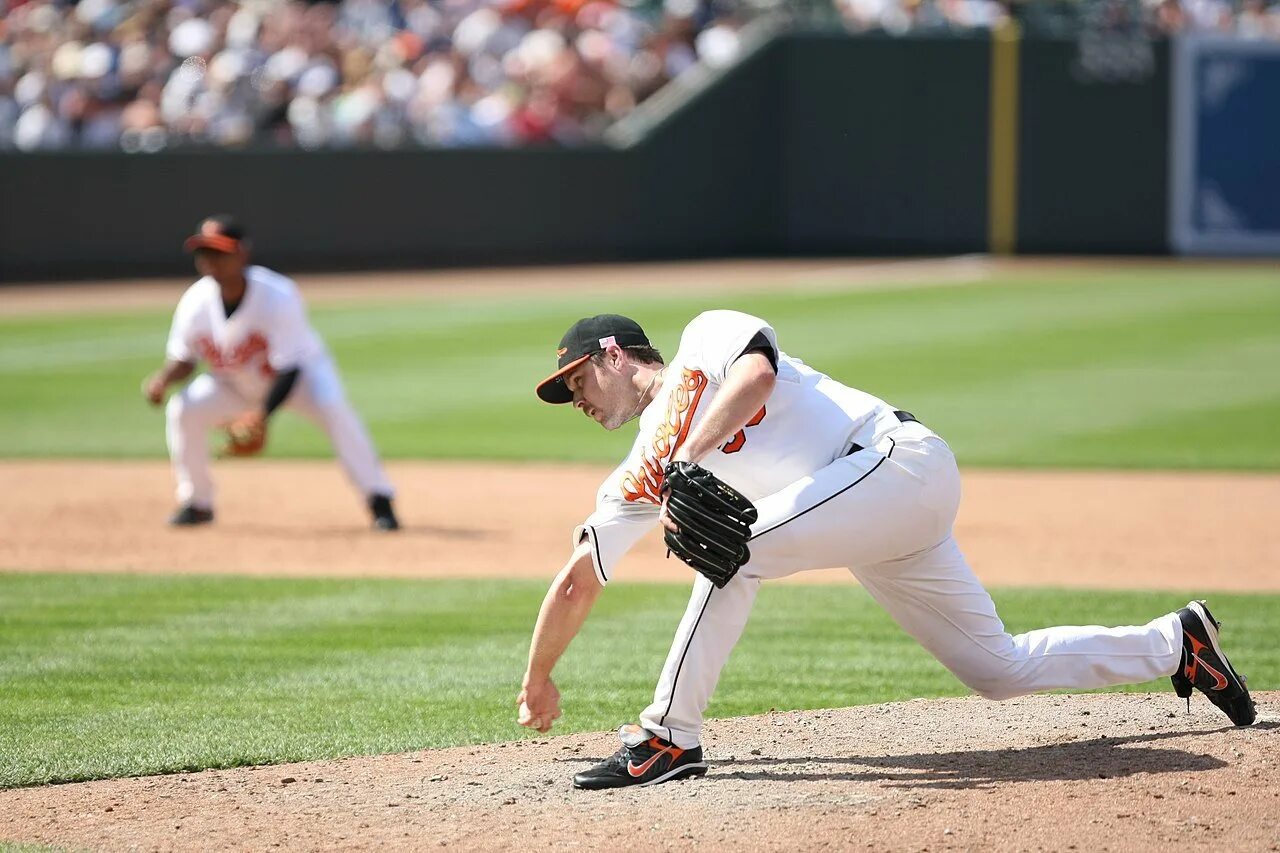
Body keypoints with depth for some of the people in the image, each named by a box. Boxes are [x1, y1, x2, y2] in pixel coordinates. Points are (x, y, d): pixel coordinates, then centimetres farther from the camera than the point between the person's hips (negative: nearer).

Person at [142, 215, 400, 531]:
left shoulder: (277, 297, -32)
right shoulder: (195, 303, -21)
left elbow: (289, 370, -31)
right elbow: (183, 359, -5)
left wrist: (263, 414, -44)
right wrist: (163, 379, -28)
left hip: (301, 368, -4)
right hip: (235, 383, 4)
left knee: (332, 407, -33)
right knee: (181, 410, -19)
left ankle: (379, 501, -26)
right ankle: (197, 503, 0)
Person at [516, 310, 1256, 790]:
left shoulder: (707, 339, -1)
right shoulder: (642, 475, 18)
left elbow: (756, 371, -24)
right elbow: (581, 582, 21)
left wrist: (688, 459, -26)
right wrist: (538, 682, 21)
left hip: (902, 460, -9)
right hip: (877, 528, 9)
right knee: (1000, 669, 8)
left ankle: (670, 739, -20)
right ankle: (1176, 644, 23)